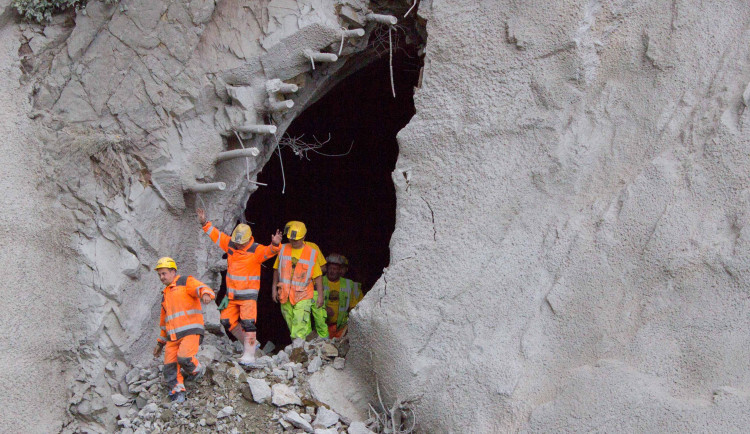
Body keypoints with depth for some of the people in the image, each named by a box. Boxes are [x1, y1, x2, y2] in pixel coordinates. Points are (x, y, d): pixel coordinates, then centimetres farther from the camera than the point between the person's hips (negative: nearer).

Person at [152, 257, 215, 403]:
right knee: (170, 367, -5)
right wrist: (160, 342, 33)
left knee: (184, 358, -24)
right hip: (173, 336, 7)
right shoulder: (165, 294, 27)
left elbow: (201, 287, -18)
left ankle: (197, 369, 4)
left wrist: (205, 294, -43)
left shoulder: (186, 282, 4)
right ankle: (177, 391, 1)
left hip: (190, 331, -7)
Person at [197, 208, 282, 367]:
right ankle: (248, 343, 26)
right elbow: (216, 234, 15)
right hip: (232, 293, 7)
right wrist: (205, 223, 12)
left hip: (248, 294, -7)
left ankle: (249, 357, -16)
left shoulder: (256, 250, -13)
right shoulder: (230, 244, 3)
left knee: (248, 323, -14)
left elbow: (268, 252, -31)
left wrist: (275, 245, -51)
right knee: (227, 321, 10)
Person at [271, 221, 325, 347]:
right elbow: (277, 269, 15)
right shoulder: (283, 249, 4)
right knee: (289, 318, 10)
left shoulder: (312, 252, -4)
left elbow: (318, 276, 0)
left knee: (300, 321, -14)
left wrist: (320, 295, 0)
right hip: (285, 293, 4)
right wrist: (274, 288, 13)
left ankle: (298, 342, -12)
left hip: (303, 294, -4)